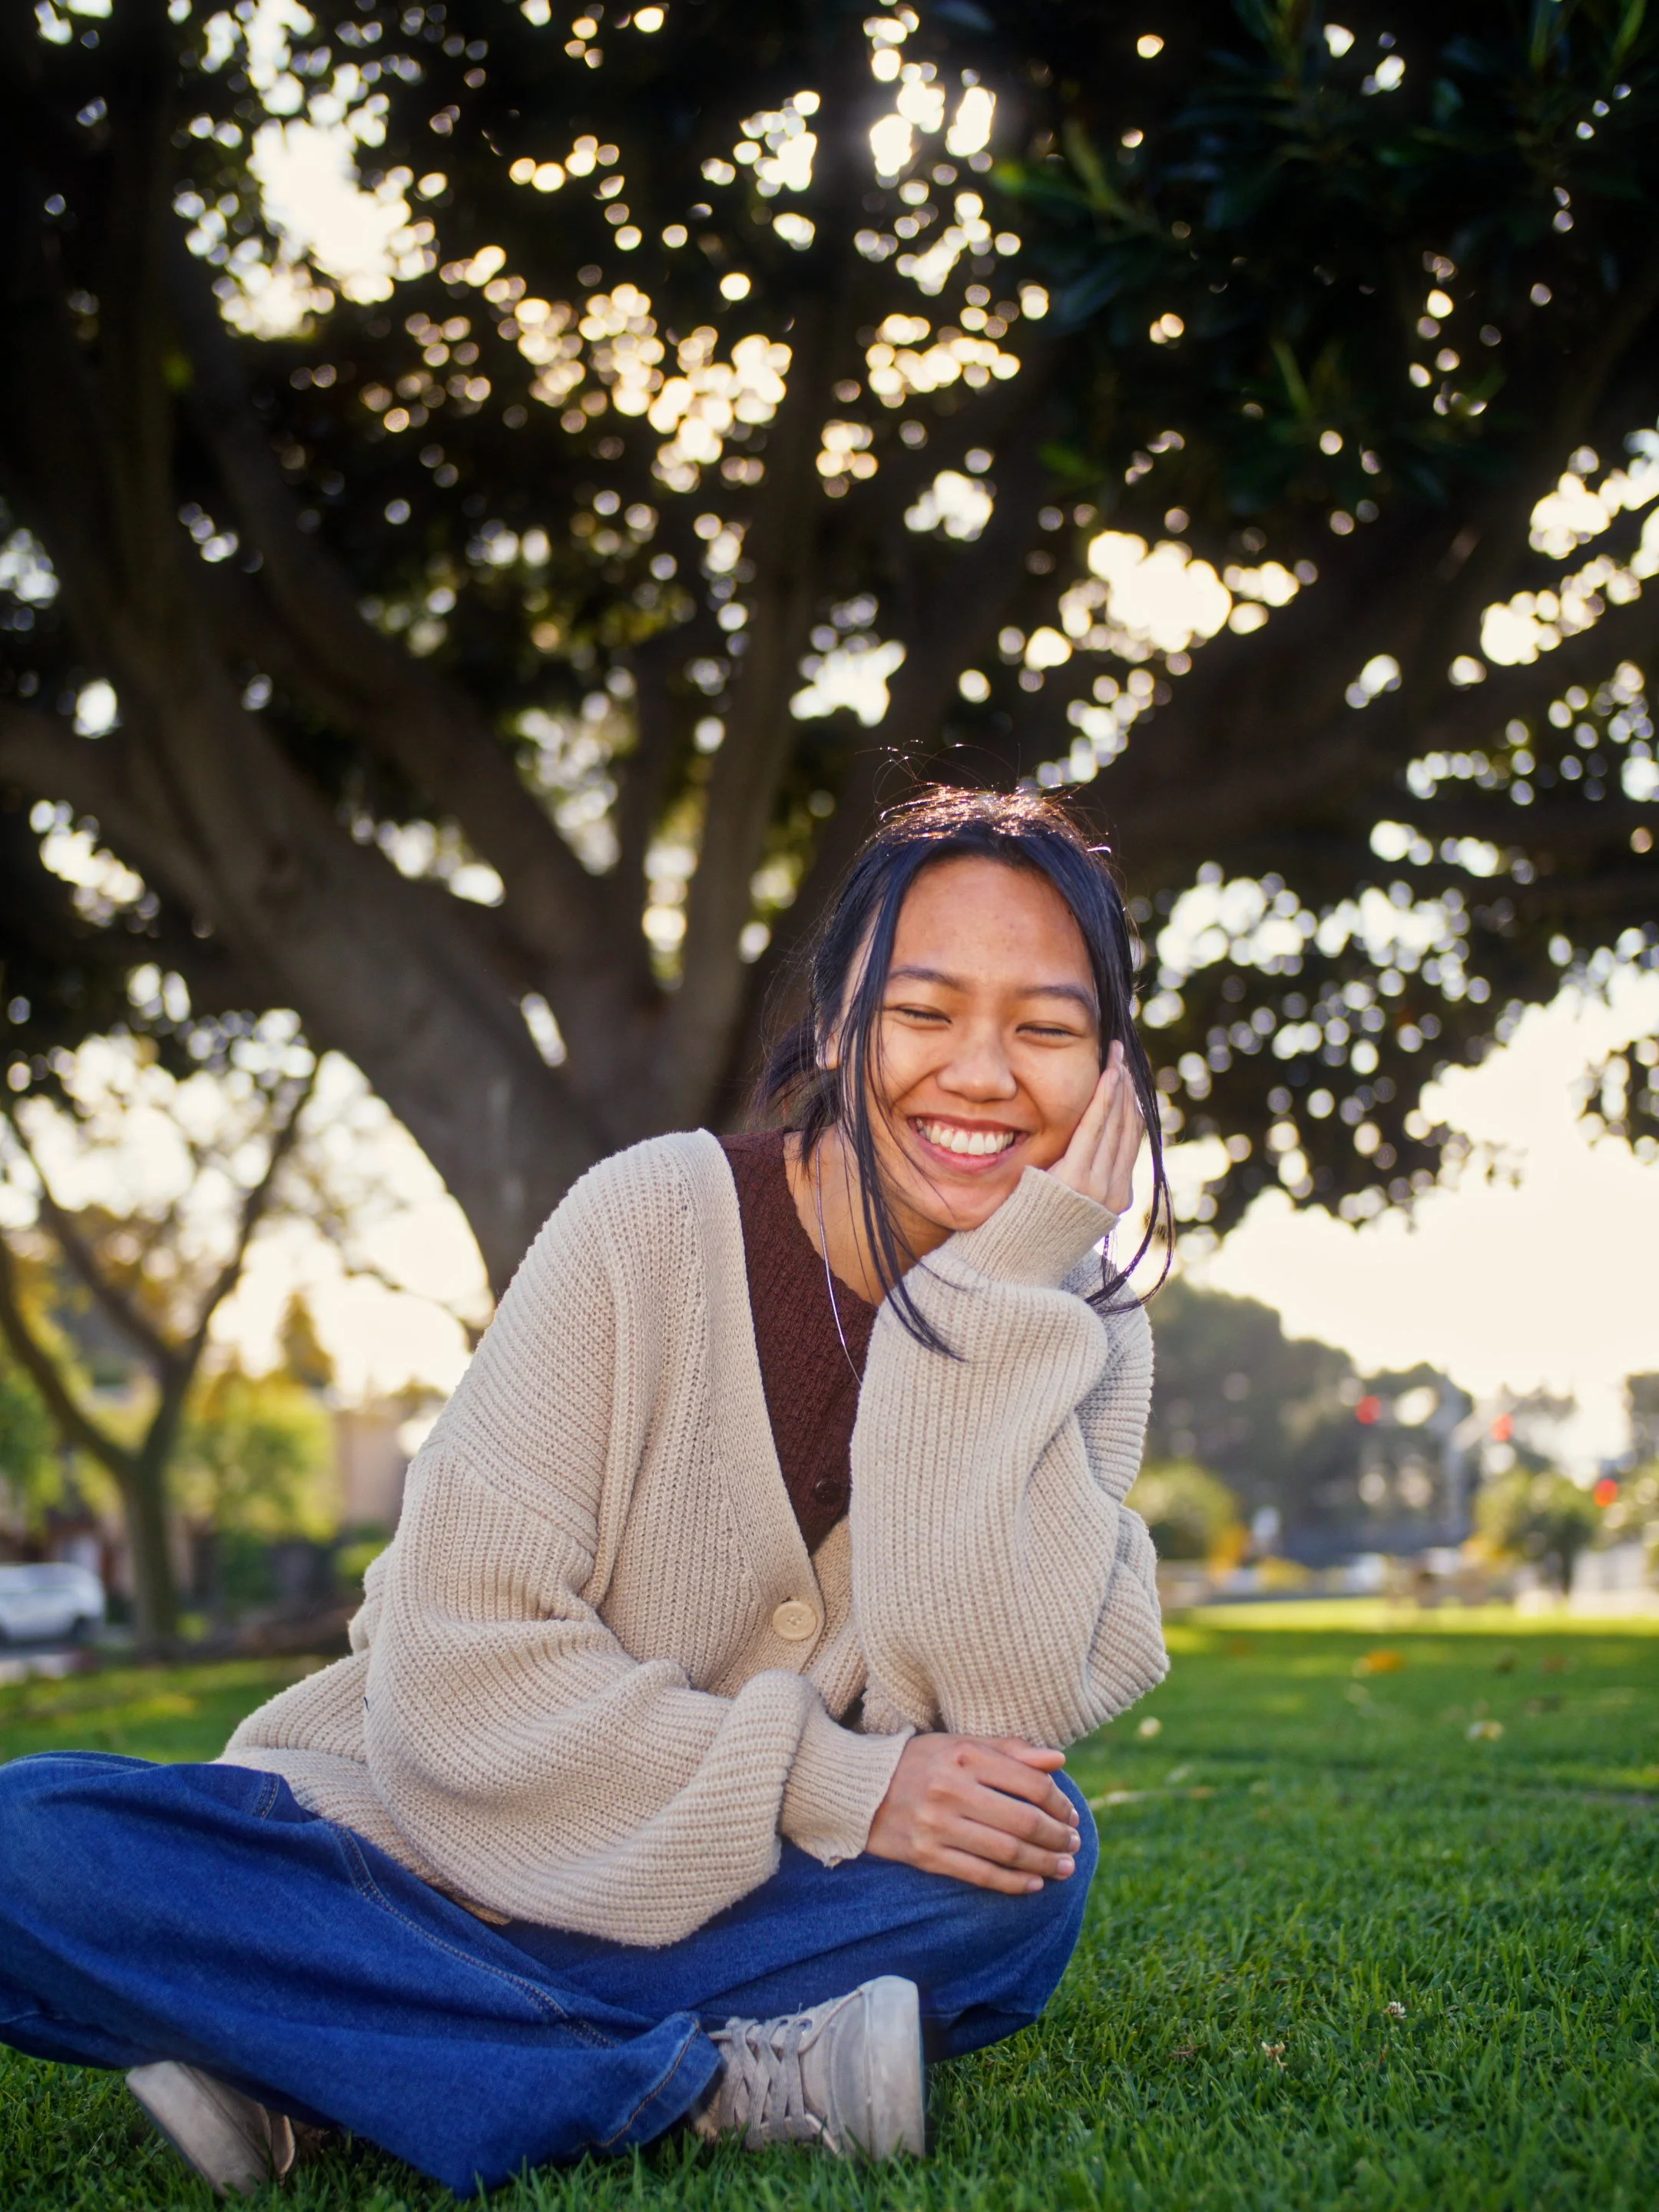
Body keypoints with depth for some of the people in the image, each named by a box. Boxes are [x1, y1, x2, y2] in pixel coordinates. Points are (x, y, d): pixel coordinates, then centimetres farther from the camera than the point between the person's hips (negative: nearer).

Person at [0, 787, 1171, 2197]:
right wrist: (829, 1787, -24)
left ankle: (311, 2077, -22)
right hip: (453, 1859, -1)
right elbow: (457, 1666, -16)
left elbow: (1007, 1712, -18)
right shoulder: (653, 1223, -13)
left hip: (738, 1917, 2)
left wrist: (1008, 1297, -21)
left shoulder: (1082, 1330, -3)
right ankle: (717, 2083, -27)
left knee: (1037, 1855, -29)